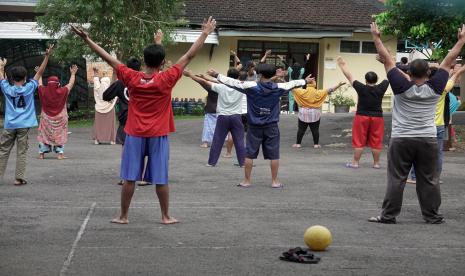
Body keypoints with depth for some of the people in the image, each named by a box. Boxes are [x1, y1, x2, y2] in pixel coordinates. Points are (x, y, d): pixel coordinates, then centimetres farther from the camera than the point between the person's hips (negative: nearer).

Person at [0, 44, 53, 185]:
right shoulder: (29, 88, -2)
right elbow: (39, 73, 1)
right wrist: (47, 56, 3)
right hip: (24, 125, -1)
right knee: (21, 152, 1)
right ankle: (19, 178, -2)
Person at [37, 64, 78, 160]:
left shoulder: (44, 91, -10)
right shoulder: (62, 92, -14)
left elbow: (39, 84, 10)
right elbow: (70, 84, 0)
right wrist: (73, 74, 13)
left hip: (46, 118, 1)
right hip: (59, 119, -1)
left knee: (44, 134, 11)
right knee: (60, 135, 7)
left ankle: (41, 153, 12)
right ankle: (60, 153, 2)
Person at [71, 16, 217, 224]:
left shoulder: (131, 78, -8)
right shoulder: (166, 80, -12)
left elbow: (108, 58, -3)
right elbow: (189, 56, -8)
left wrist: (87, 40, 2)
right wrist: (205, 34, -2)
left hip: (135, 135, 1)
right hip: (158, 136, -1)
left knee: (129, 178, 5)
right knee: (160, 179, 5)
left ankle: (123, 216, 10)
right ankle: (166, 216, 13)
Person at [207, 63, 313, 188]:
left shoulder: (251, 87, -11)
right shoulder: (278, 88, -3)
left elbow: (233, 82, -8)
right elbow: (293, 83, 13)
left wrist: (217, 75, 1)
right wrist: (305, 81, 31)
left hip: (254, 127, -1)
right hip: (271, 126, 1)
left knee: (249, 154, 7)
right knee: (274, 155, 7)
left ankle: (247, 181, 11)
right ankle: (275, 181, 10)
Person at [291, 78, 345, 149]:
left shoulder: (302, 92, -10)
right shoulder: (318, 93, -9)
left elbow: (293, 89, -1)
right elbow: (330, 90, -8)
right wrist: (339, 85, -5)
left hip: (304, 114, 0)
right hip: (315, 115, 0)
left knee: (301, 129, 7)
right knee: (315, 130, 8)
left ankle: (298, 143, 10)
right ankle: (316, 144, 11)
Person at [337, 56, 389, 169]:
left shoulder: (361, 88, -11)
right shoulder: (380, 89, -7)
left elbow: (349, 77, -4)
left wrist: (343, 65, 7)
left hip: (362, 117, -2)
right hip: (377, 117, 2)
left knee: (359, 141, 3)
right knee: (376, 141, 6)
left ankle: (355, 162, 5)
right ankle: (376, 163, 12)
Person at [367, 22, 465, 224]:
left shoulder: (402, 87, -7)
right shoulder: (435, 88, -3)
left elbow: (387, 60, -2)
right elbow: (448, 61, 6)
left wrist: (376, 38, 4)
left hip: (401, 140, -1)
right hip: (428, 141, 2)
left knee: (396, 179, 0)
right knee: (429, 180, 7)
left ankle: (388, 215, 1)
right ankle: (432, 216, 11)